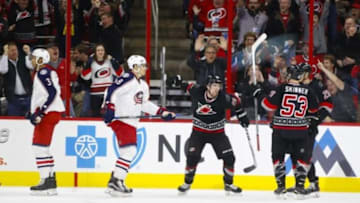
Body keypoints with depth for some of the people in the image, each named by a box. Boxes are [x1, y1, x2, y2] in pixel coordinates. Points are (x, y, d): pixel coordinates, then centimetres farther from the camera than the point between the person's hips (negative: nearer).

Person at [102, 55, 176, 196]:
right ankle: (115, 182, -18)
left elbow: (144, 104, 25)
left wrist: (162, 112, 18)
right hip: (120, 120, -10)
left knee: (128, 152, 13)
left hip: (131, 122, 10)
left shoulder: (143, 85, 18)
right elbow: (111, 91, -22)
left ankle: (114, 182, 20)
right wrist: (110, 109, -29)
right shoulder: (127, 80, -13)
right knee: (129, 150, -18)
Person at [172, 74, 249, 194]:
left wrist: (242, 115, 3)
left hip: (217, 133, 0)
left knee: (229, 157, -6)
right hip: (199, 131, 0)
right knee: (192, 156, -13)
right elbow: (189, 87, 4)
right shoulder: (197, 91, -19)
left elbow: (236, 101, -1)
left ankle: (228, 184, 13)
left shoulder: (223, 98, -21)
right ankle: (187, 182, 7)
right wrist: (180, 83, -6)